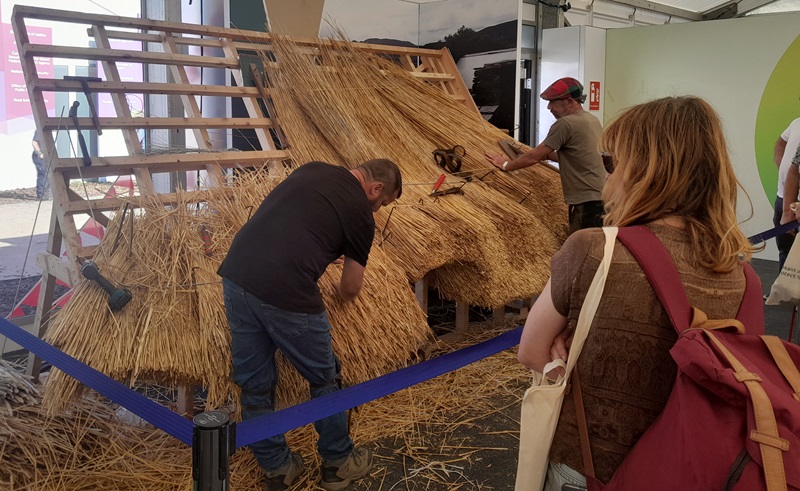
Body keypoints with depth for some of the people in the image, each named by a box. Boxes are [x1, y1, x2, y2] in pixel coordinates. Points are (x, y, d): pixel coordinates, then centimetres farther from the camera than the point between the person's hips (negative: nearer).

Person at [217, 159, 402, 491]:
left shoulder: (312, 170, 18)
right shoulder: (360, 212, 2)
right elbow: (351, 289, 12)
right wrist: (342, 292, 35)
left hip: (236, 274, 7)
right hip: (285, 294, -7)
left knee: (254, 384, 18)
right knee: (324, 379, 17)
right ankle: (338, 463, 35)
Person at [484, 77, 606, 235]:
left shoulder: (565, 123, -13)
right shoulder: (592, 120, 14)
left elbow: (533, 157, -9)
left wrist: (505, 165, 4)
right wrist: (547, 154, 23)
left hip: (586, 203, -9)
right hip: (601, 197, 9)